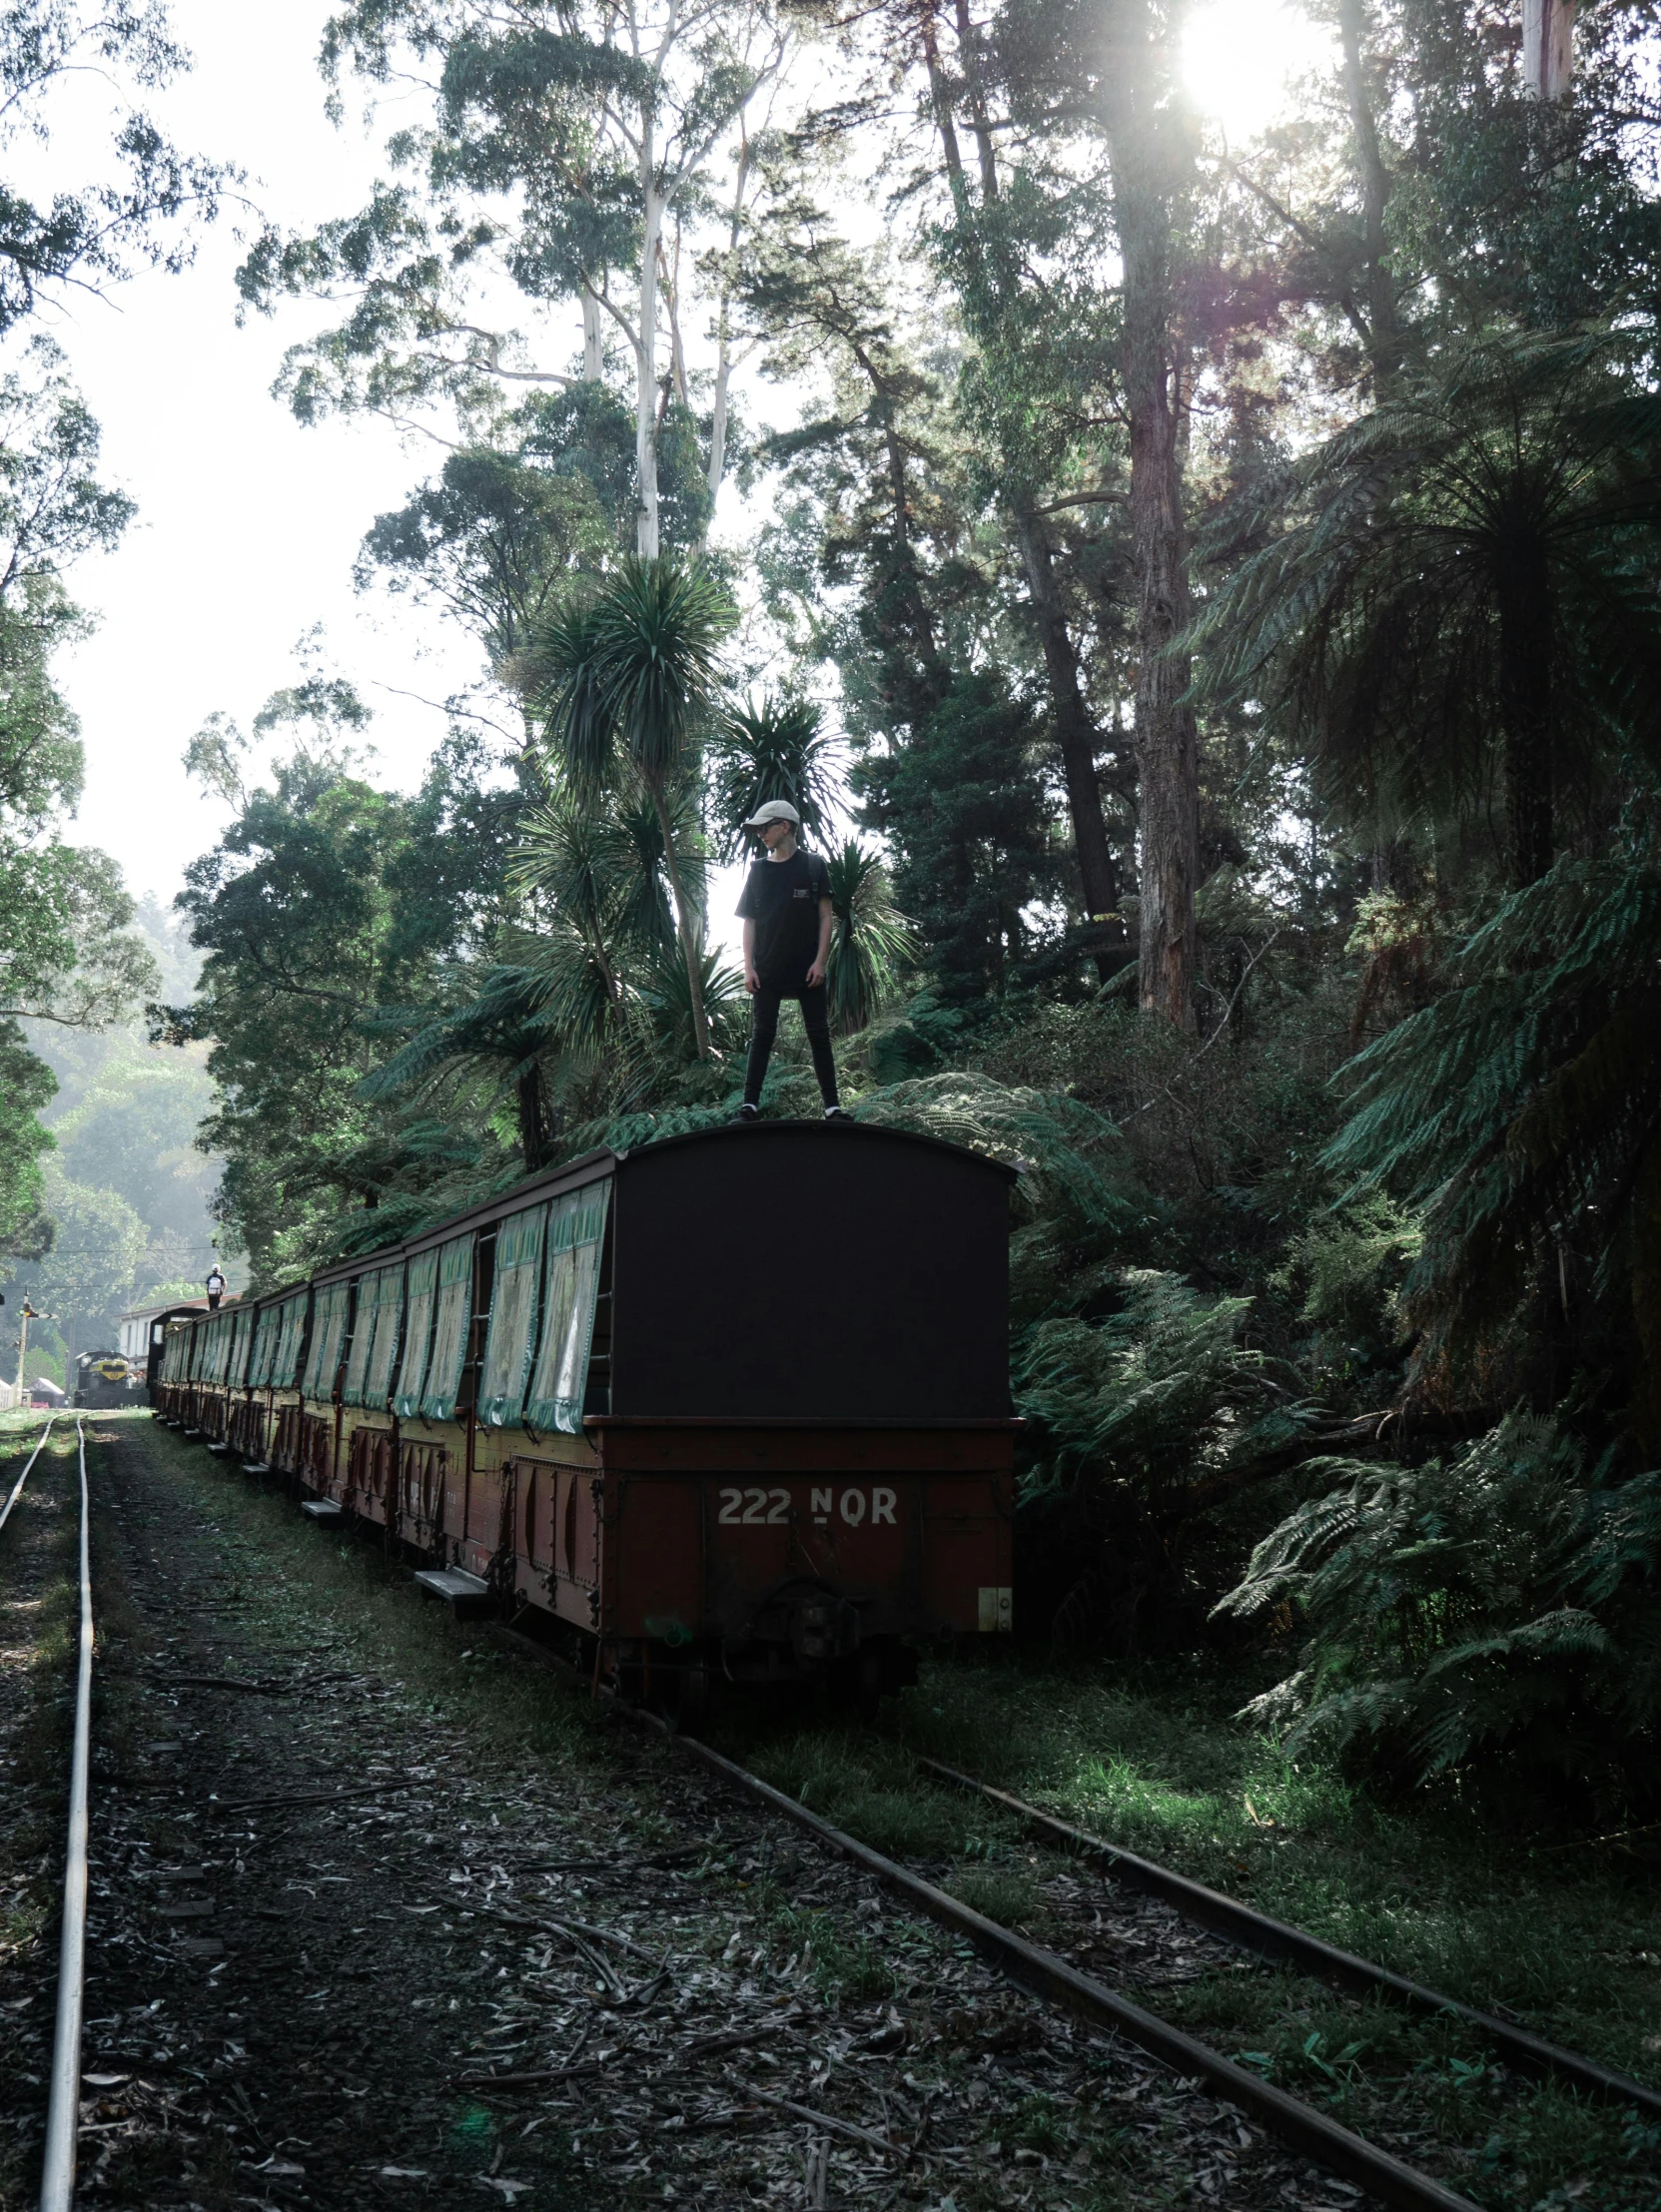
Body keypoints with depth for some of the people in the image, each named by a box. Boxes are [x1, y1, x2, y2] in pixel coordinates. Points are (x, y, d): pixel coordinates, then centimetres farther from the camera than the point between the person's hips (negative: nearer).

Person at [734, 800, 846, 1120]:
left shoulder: (813, 865, 1)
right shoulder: (758, 870, 8)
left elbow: (825, 916, 0)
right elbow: (749, 921, 7)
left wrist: (820, 961, -8)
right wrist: (748, 967, -1)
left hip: (807, 970, -2)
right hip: (768, 970, 2)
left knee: (819, 1035, 2)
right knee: (763, 1034, 2)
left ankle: (832, 1107, 3)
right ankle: (750, 1104, 3)